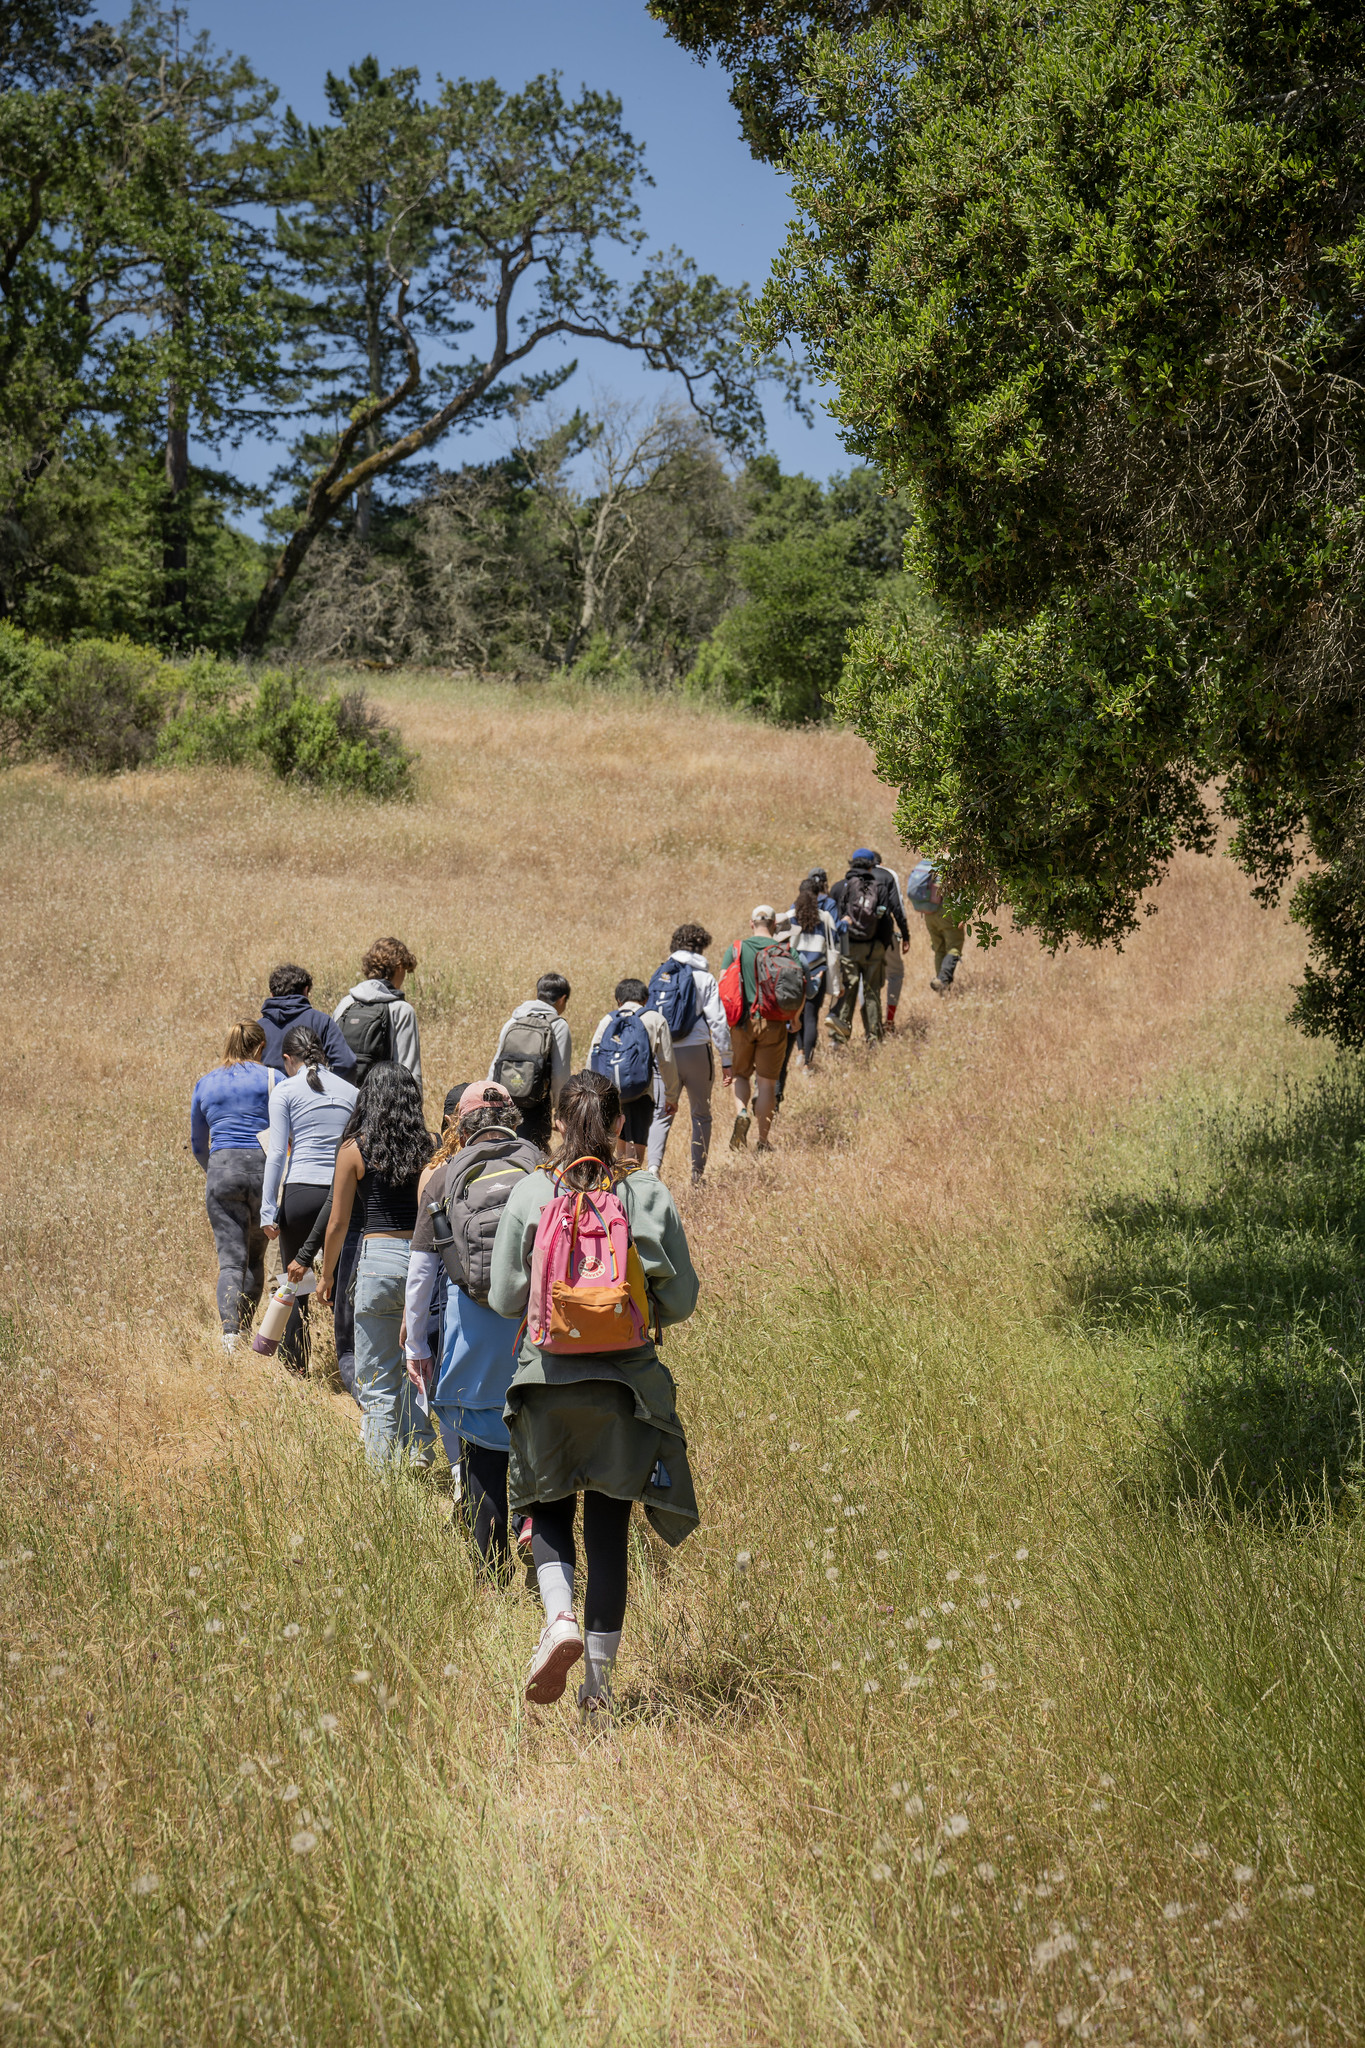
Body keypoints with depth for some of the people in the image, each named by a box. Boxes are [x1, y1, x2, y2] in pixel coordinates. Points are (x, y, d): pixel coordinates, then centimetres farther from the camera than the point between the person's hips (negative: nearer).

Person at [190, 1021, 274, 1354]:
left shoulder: (205, 1084, 16)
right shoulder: (270, 1079, 5)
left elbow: (198, 1146, 25)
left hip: (222, 1169, 1)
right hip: (264, 1167, -1)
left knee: (231, 1260, -5)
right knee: (255, 1257, 15)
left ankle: (230, 1337, -23)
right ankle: (244, 1331, 17)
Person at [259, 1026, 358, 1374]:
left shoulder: (286, 1091, 2)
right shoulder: (349, 1091, 12)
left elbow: (276, 1153, -4)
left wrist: (268, 1210, -3)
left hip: (301, 1193, -3)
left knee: (295, 1287, 6)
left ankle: (293, 1372, 8)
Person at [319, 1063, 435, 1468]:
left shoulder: (354, 1150, -3)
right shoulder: (429, 1147, 2)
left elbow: (338, 1223, 2)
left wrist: (327, 1274, 16)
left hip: (378, 1259, -2)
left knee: (376, 1380, 6)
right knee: (417, 1367, 17)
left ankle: (382, 1464, 4)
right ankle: (417, 1454, 13)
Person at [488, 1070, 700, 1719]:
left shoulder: (529, 1193, -6)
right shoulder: (649, 1196, -6)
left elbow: (504, 1297, -3)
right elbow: (680, 1301, -2)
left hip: (547, 1379, 0)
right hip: (625, 1383, 0)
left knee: (549, 1512, 18)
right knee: (608, 1529, 9)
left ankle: (560, 1618, -9)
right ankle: (599, 1681, 12)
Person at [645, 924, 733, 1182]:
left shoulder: (660, 975, 6)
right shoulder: (704, 979, -5)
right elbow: (717, 1021, -7)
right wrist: (726, 1061, -2)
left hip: (664, 1054, 2)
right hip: (696, 1052, -2)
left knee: (661, 1114, 6)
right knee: (701, 1115, 12)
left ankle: (653, 1166, -15)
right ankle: (698, 1173, 14)